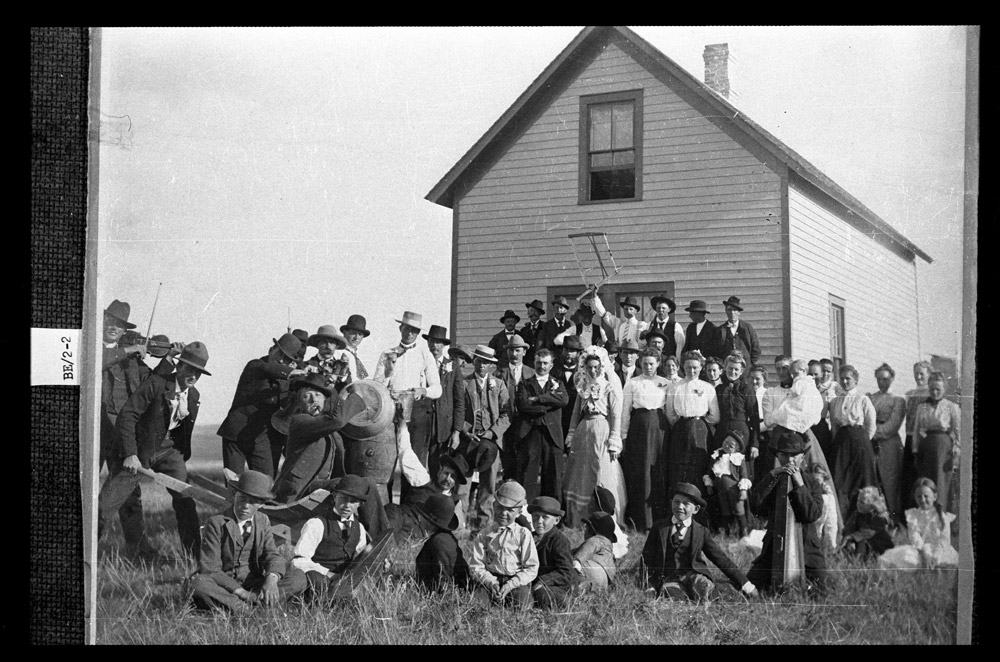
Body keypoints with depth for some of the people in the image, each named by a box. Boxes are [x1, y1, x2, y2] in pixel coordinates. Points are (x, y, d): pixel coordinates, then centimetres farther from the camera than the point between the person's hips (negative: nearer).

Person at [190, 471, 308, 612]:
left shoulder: (263, 521, 8)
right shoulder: (215, 523, -6)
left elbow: (272, 554, -2)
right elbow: (210, 568, -13)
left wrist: (272, 579, -27)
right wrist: (238, 590, -25)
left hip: (254, 584, 4)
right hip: (225, 586, -4)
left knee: (298, 577, -18)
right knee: (198, 583, -36)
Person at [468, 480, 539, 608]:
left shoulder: (523, 534, 4)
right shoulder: (484, 535, 8)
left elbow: (532, 568, 0)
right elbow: (476, 566, 3)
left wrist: (510, 585, -14)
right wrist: (491, 583, -16)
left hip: (517, 581, 0)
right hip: (490, 579, 0)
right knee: (478, 602, -28)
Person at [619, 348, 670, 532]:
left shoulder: (665, 383, 10)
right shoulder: (632, 383, 6)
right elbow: (625, 411, 5)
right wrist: (623, 437, 1)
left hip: (660, 429, 1)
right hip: (639, 429, -1)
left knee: (659, 473, 0)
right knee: (640, 473, -2)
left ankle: (660, 519, 9)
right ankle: (641, 522, 4)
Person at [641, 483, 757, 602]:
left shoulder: (701, 532, 10)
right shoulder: (659, 528, 11)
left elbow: (721, 559, 9)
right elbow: (647, 558, 13)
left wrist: (745, 583, 4)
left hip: (693, 575, 1)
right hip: (668, 579, 0)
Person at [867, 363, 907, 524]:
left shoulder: (898, 400, 8)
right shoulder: (868, 398, 18)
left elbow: (893, 425, -2)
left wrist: (875, 432, -9)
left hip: (889, 443, -3)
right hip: (869, 444, 3)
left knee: (890, 481, -6)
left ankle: (893, 516, -3)